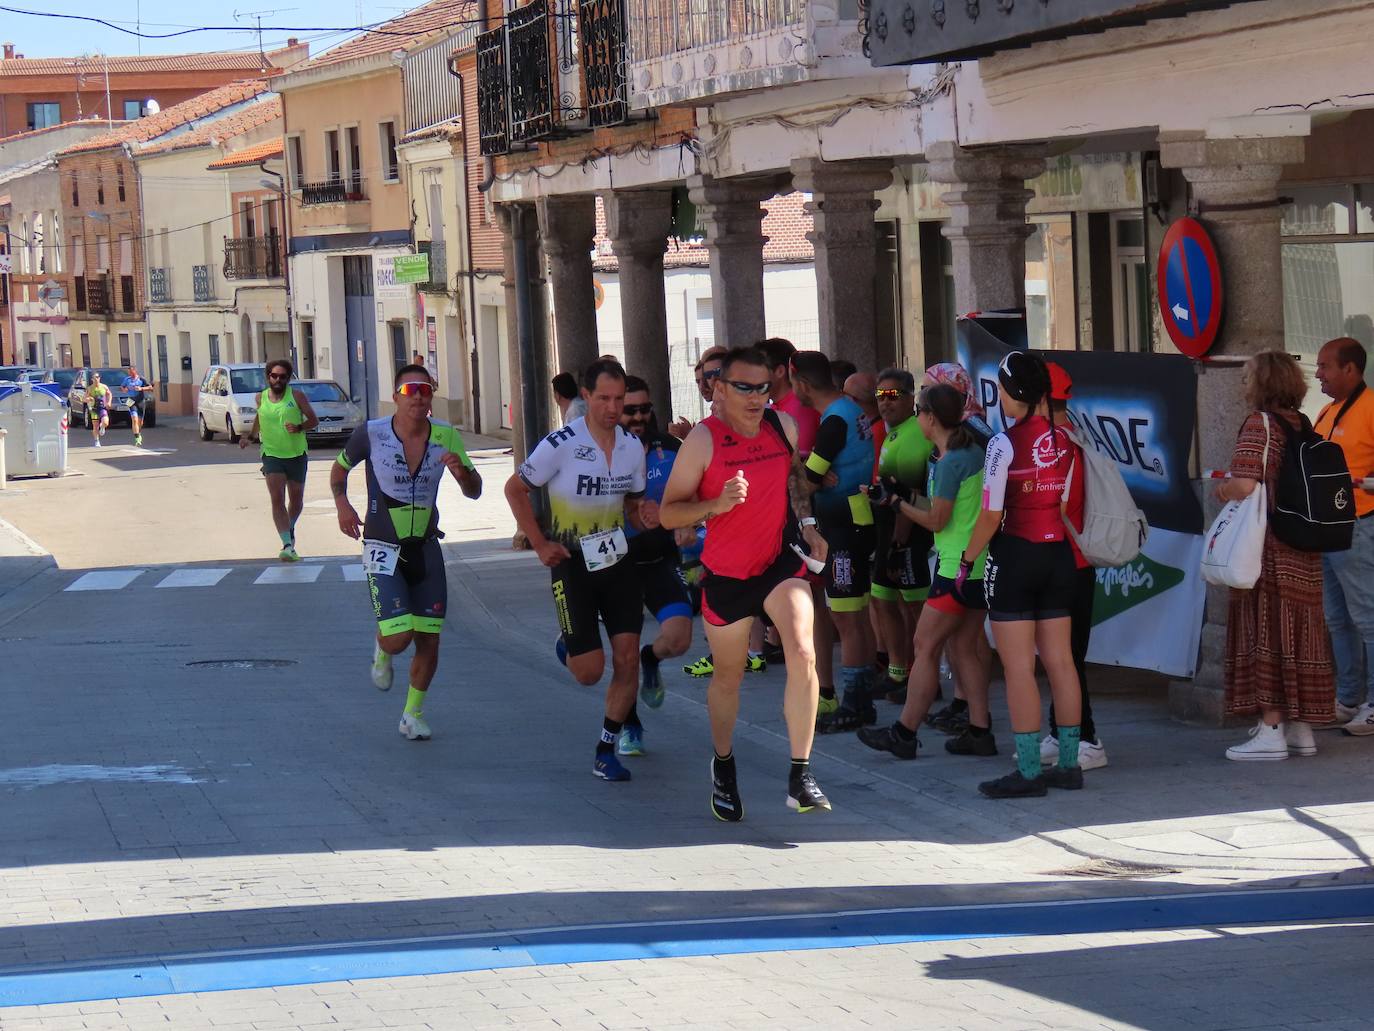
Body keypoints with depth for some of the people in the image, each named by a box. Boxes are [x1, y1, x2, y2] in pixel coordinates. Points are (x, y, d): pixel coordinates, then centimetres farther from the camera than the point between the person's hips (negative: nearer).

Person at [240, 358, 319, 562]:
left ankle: (290, 528, 45)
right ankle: (287, 544, -23)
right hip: (272, 454, 0)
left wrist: (299, 427, -21)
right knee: (277, 499, -17)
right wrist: (250, 436, 9)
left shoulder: (296, 396, -5)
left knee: (296, 501, 14)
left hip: (297, 454, 0)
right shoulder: (261, 398, 3)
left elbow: (314, 420, -2)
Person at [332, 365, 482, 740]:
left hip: (426, 547, 3)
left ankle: (414, 714, 24)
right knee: (398, 638, -15)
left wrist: (462, 472, -24)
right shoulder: (371, 433, -11)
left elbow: (474, 492, -2)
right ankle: (382, 652, 23)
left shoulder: (445, 437, -4)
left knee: (429, 639, 3)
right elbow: (339, 469, 8)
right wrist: (342, 505, -10)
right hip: (383, 550, -3)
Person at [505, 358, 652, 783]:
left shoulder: (632, 446, 1)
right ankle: (567, 645, 31)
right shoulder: (561, 444, -15)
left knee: (626, 660, -3)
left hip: (617, 559, 4)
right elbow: (515, 489, -4)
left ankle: (606, 751, 11)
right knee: (589, 671, -6)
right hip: (572, 563, -4)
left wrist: (645, 514, -9)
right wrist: (540, 544, -9)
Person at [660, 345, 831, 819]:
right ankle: (723, 766, 42)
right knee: (728, 676, 14)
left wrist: (807, 522, 8)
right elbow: (668, 513, -14)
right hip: (726, 572, -2)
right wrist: (717, 504, -30)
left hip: (782, 560, 2)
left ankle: (800, 778, -16)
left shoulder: (784, 426, -2)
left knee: (802, 654, -22)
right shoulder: (703, 439, -15)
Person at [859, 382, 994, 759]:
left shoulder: (950, 463, -17)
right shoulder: (974, 451, 10)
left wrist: (895, 501, -4)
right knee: (964, 647, 12)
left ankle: (904, 734, 2)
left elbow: (936, 520, -14)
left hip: (958, 569, -9)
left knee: (925, 646, -2)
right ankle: (979, 732, 11)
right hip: (980, 567, 9)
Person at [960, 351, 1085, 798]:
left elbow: (991, 516, -13)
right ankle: (1068, 764, 13)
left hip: (1014, 556, -6)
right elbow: (1067, 506, 8)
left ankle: (1029, 771, -4)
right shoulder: (1064, 442, 4)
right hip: (1058, 555, 6)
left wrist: (967, 559, -2)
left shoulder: (1004, 444, -13)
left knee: (1018, 667, -3)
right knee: (1060, 661, 9)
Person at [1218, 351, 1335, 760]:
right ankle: (1301, 728, 15)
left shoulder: (1260, 423, -11)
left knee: (1266, 633, -5)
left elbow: (1245, 486, -21)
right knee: (1299, 634, 11)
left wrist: (1222, 490, 1)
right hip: (1304, 553, 8)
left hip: (1267, 551, -8)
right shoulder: (1302, 426, 12)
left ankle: (1271, 730, -6)